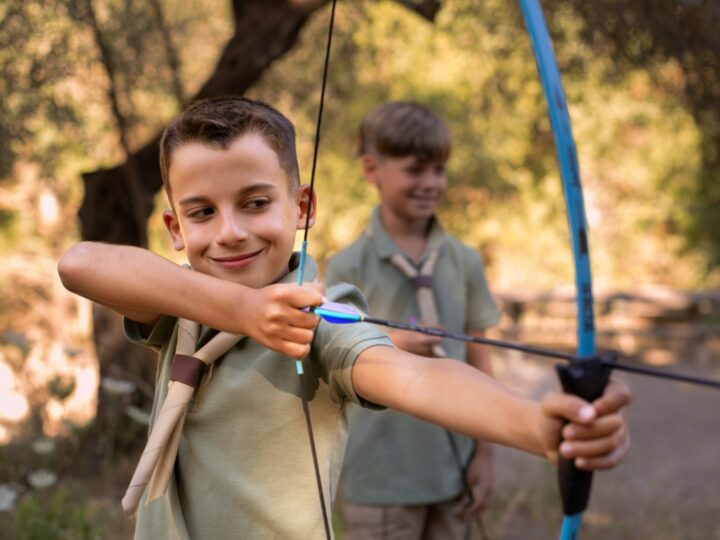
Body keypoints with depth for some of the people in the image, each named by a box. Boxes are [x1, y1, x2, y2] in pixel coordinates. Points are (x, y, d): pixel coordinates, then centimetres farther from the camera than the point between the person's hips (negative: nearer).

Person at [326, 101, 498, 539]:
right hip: (381, 477, -3)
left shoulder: (464, 261, 2)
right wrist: (392, 345, -25)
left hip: (455, 469, 3)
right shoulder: (349, 268, -8)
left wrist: (484, 452, 4)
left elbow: (478, 359, 6)